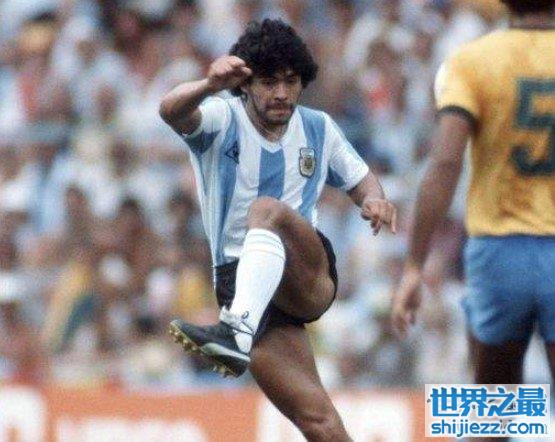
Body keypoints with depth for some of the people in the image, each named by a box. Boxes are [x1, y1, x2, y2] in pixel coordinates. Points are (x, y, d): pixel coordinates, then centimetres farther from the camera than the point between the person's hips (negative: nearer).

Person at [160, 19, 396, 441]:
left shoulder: (318, 128, 10)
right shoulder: (224, 119, -1)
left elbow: (361, 180, 22)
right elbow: (172, 111, -23)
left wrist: (375, 199, -5)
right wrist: (210, 85, -47)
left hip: (308, 275, 1)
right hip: (239, 278, -1)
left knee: (267, 210, -32)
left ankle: (236, 334, -50)